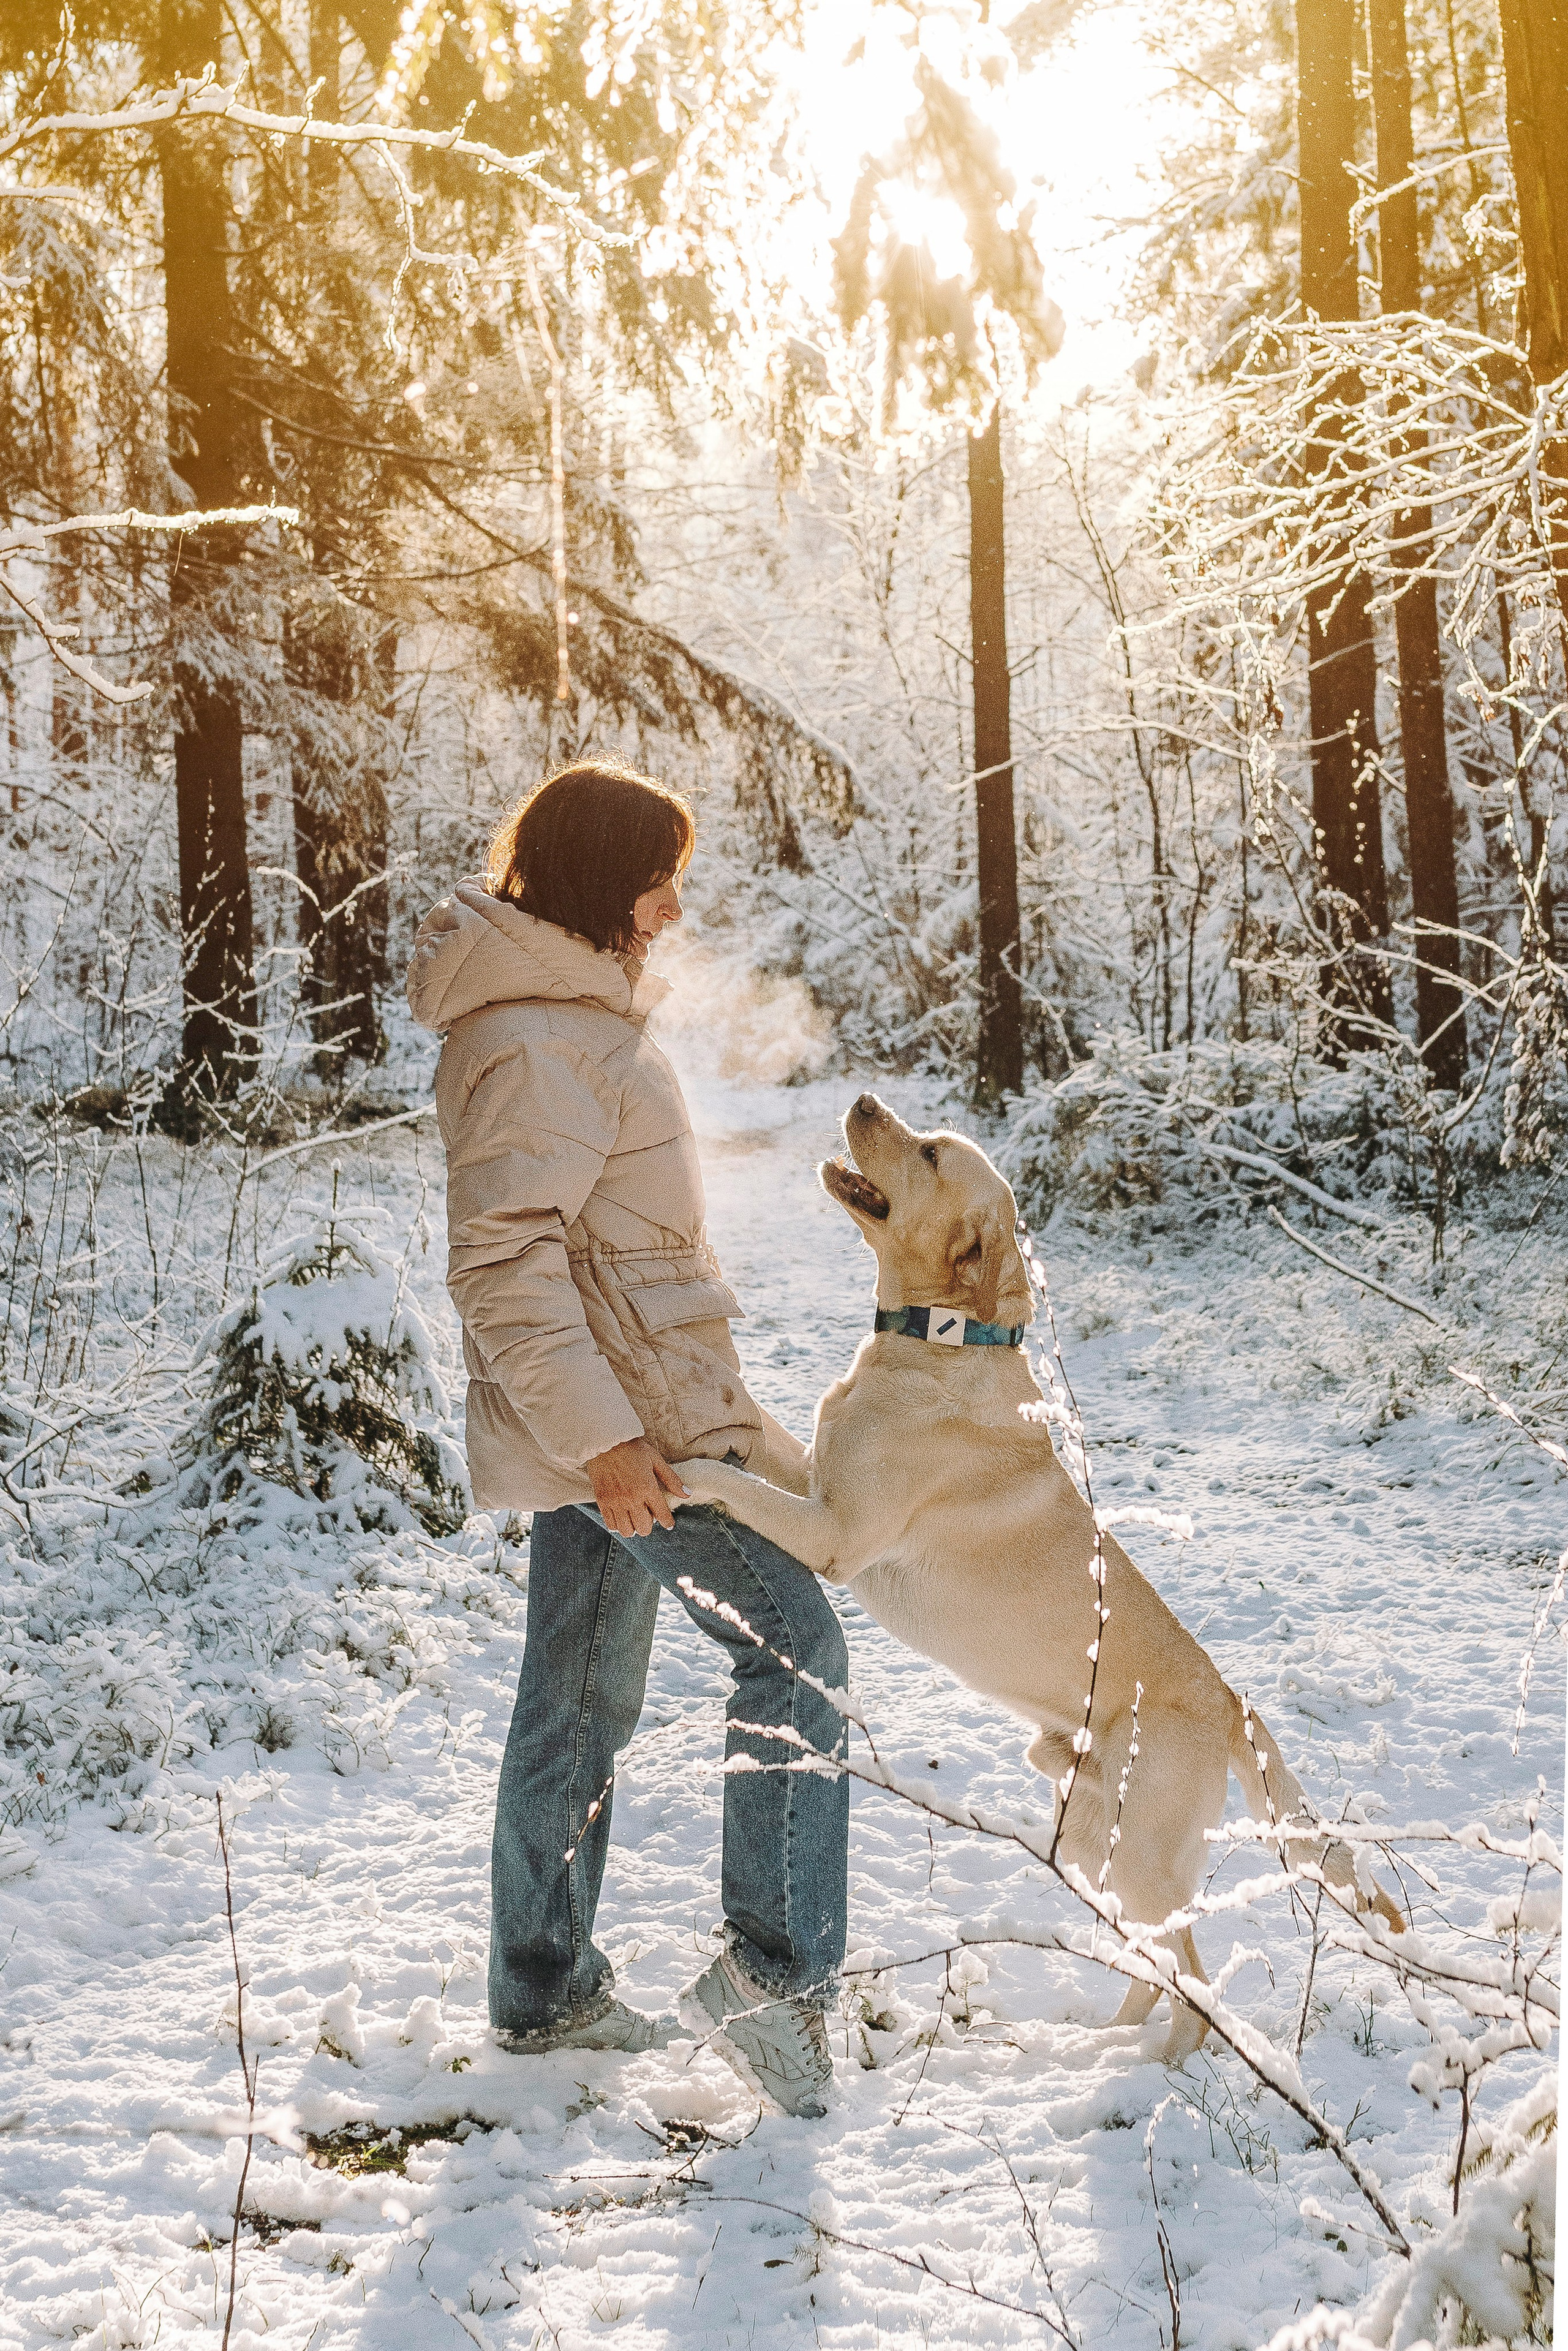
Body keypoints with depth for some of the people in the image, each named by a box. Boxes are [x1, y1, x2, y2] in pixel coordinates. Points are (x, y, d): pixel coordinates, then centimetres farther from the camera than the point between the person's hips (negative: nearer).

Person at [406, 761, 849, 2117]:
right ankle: (775, 1967, -9)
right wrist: (601, 1434, -28)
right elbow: (504, 1260, -24)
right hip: (619, 1408, -10)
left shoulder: (572, 1014, 16)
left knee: (583, 1698, 15)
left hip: (608, 1409, 10)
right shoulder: (536, 1042, -18)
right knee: (793, 1644, -9)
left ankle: (546, 1993, 24)